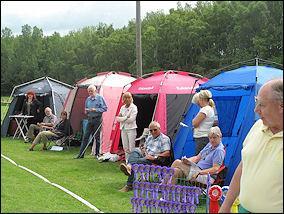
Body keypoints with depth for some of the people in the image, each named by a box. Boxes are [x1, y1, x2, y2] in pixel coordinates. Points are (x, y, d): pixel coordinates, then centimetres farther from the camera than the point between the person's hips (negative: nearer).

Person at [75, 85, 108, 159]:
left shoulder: (100, 98, -5)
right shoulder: (88, 99, 12)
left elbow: (105, 108, -7)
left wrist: (96, 110, -17)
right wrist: (86, 110, -1)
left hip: (97, 119, -5)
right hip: (90, 119, 5)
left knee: (97, 137, 2)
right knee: (85, 136, 2)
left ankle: (97, 154, 13)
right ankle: (81, 154, 4)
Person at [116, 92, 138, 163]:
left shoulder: (134, 107, -5)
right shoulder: (122, 107, 13)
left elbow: (131, 119, -16)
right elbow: (118, 118, 5)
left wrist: (122, 119, -6)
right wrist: (126, 117, -10)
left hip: (131, 129, -6)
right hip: (123, 129, 6)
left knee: (131, 147, -7)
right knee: (125, 147, 8)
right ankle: (127, 161, 15)